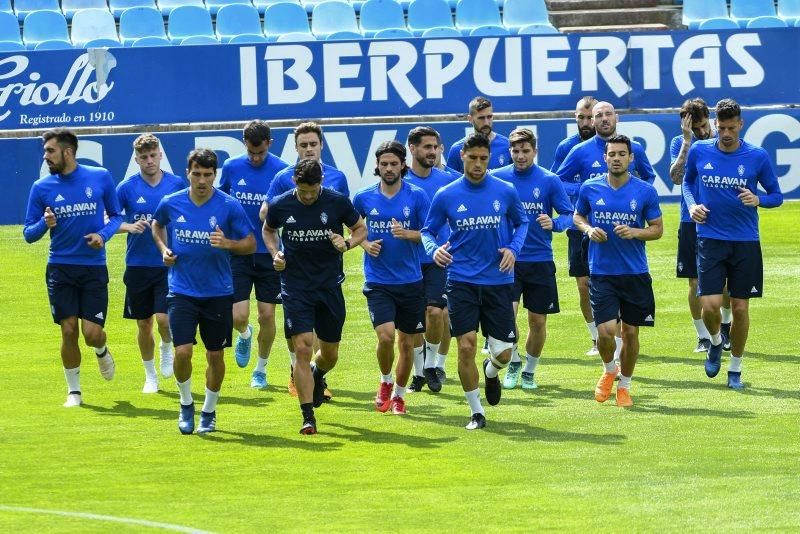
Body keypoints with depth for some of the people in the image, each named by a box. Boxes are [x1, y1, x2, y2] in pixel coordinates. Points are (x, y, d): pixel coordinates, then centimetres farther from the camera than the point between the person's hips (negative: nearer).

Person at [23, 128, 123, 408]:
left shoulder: (100, 177, -2)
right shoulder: (41, 188, 0)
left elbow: (116, 215, 9)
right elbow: (28, 233, 4)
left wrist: (104, 234, -11)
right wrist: (44, 224, -17)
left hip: (94, 268, -1)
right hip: (60, 269, 1)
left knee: (92, 333, -7)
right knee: (69, 331, -2)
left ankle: (102, 352, 31)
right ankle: (74, 391, 14)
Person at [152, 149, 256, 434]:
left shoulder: (229, 206, -8)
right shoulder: (171, 204, -2)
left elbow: (250, 244, -3)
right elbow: (157, 225, 21)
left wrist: (228, 244, -22)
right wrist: (164, 248, 3)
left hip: (218, 293, 0)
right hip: (182, 291, 0)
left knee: (215, 355, 6)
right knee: (182, 352, -12)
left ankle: (209, 412, 26)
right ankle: (186, 404, 13)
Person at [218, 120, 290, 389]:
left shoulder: (282, 170, -7)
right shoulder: (231, 167, -2)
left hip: (269, 254, -1)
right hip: (238, 253, 1)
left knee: (267, 315, 4)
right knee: (238, 316, -7)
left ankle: (260, 370, 24)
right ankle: (244, 335, 30)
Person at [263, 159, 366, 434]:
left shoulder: (338, 203, -8)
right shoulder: (280, 205, -5)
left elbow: (361, 228, 7)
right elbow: (268, 230, 15)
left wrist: (347, 244, -14)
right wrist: (275, 253, -3)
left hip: (330, 287, 1)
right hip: (295, 289, -1)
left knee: (330, 354, 9)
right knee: (302, 348, -13)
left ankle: (317, 375, 48)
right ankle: (308, 417, -9)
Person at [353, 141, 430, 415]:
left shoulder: (417, 196, -3)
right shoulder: (364, 198, 2)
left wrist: (407, 233, -21)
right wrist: (365, 243, -1)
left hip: (410, 282, 0)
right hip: (377, 282, 0)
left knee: (406, 343, 8)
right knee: (386, 335, -17)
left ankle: (399, 394, 28)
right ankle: (385, 382, 10)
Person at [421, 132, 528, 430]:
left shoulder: (506, 192, 0)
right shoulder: (446, 196, -1)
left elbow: (521, 222, 16)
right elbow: (428, 231, 9)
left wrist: (514, 249, -3)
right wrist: (434, 249, -13)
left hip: (498, 281, 1)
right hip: (461, 282, -1)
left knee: (503, 353, -1)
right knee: (466, 347, -9)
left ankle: (491, 372, 38)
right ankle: (476, 412, 8)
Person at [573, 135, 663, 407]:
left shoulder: (645, 191, -3)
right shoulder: (590, 188, 0)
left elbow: (657, 229, 3)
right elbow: (578, 216, 16)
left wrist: (634, 232, -16)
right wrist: (588, 230, -6)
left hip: (635, 273, 0)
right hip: (601, 272, 0)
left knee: (630, 332, 6)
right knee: (606, 331, -11)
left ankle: (625, 385, 26)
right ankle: (609, 370, 20)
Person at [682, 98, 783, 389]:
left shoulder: (758, 157, -5)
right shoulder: (699, 152, -1)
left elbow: (776, 195, 3)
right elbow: (688, 180, 18)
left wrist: (758, 199, -18)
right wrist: (692, 204, -1)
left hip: (745, 242, 0)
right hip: (710, 240, 0)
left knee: (740, 307, 3)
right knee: (710, 304, -12)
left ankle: (735, 369, 20)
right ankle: (715, 343, 22)